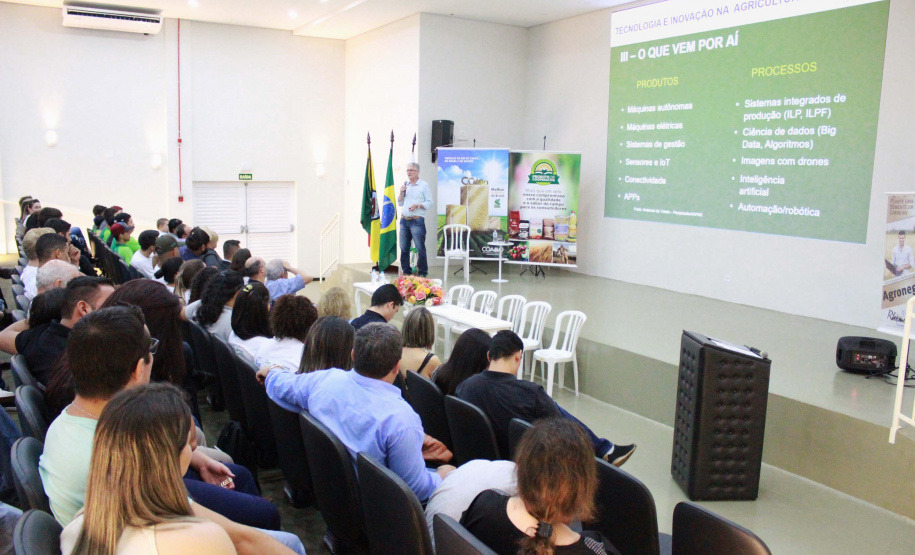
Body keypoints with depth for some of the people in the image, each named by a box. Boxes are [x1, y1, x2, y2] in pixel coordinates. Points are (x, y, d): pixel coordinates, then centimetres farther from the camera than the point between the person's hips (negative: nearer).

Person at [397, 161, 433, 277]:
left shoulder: (424, 185, 0)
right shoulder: (405, 185, 15)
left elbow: (429, 203, -3)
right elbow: (400, 203, 16)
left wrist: (418, 205, -17)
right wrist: (401, 192, -1)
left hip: (417, 221, -5)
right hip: (404, 220, 5)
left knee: (420, 248, -6)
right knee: (404, 248, 6)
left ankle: (422, 273, 0)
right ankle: (406, 272, 16)